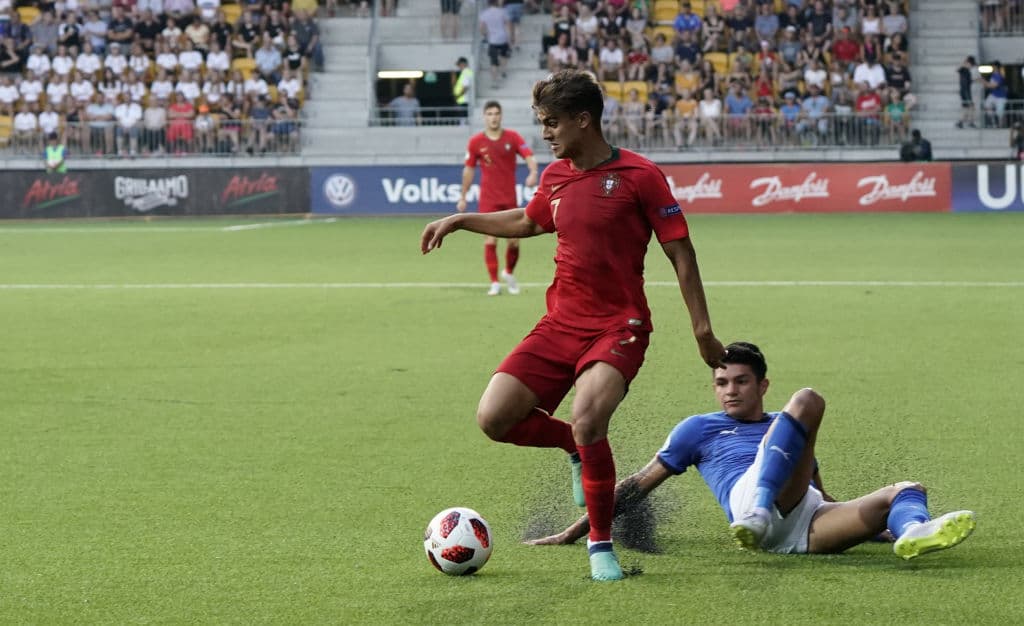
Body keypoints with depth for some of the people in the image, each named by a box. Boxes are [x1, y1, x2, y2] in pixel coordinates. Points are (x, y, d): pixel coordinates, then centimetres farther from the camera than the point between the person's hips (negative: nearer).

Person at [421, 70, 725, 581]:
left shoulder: (638, 175, -10)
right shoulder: (555, 177, 8)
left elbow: (680, 252, -7)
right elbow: (527, 221, 31)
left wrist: (703, 330, -10)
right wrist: (458, 221, 29)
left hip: (618, 328, -6)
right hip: (559, 326, 6)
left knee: (587, 421, -29)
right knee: (494, 418, -7)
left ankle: (601, 543, -10)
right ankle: (580, 449, 20)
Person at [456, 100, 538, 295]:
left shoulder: (512, 137, -2)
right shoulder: (476, 142, 0)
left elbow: (529, 156, -13)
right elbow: (469, 170, 9)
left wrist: (533, 172, -34)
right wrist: (463, 197, 11)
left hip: (510, 198, 1)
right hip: (488, 199, -1)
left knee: (514, 240, 2)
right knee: (490, 241, -8)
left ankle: (509, 273, 29)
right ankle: (494, 283, 0)